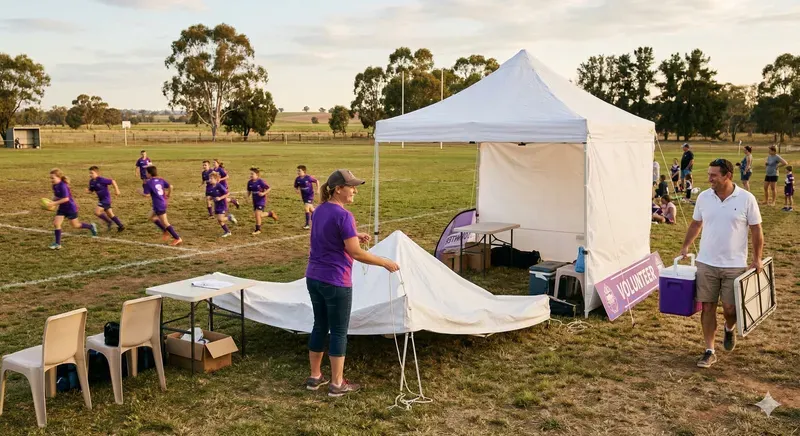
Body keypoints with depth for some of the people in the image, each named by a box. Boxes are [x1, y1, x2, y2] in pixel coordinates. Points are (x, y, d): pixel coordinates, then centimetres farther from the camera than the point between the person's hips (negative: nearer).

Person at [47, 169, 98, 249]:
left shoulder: (63, 186, -26)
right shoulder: (54, 186, 0)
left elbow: (66, 199, -30)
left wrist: (54, 203, -30)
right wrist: (52, 201, -7)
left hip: (70, 208, -8)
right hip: (62, 208, 8)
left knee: (75, 225, 7)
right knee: (56, 223, -4)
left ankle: (91, 227, 33)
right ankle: (57, 243, 1)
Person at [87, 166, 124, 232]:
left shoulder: (101, 180, -21)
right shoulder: (91, 182, 2)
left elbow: (112, 181, -15)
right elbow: (91, 190, 11)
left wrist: (116, 190, -14)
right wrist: (87, 190, -12)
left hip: (106, 199, -9)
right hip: (101, 199, 9)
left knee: (97, 212, -17)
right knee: (110, 214, 14)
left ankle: (109, 222, 2)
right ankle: (121, 226, 24)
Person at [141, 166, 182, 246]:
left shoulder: (148, 183, -12)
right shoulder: (161, 180, 8)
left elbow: (146, 194, -11)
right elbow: (170, 187, 2)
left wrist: (140, 192, 9)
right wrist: (168, 196, 15)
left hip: (158, 205, -9)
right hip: (163, 203, 9)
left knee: (165, 223, -1)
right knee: (152, 217, 25)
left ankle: (177, 238, 0)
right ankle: (166, 232, 21)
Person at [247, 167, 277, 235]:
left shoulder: (260, 182, -17)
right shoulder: (249, 182, 1)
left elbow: (269, 188, -12)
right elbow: (249, 191, 15)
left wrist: (263, 193, -25)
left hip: (261, 200, -7)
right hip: (255, 201, 7)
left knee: (257, 214, -13)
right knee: (256, 215, 11)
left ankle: (258, 230, 0)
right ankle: (270, 213, 35)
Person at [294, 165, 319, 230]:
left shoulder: (308, 178, -20)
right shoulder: (297, 179, -7)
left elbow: (317, 181, -6)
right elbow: (296, 187, 6)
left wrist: (317, 190, -7)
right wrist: (297, 190, -15)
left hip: (310, 195, -6)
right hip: (304, 196, 6)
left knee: (306, 208, -18)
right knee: (310, 209, 19)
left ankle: (307, 224, -9)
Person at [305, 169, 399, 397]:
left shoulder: (319, 211, 7)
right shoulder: (343, 216, -19)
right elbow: (356, 253, -20)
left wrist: (354, 236, 10)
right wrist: (385, 263, -11)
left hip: (314, 279, 8)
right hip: (336, 283, -8)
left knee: (319, 327, 18)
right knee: (339, 332, 4)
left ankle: (314, 377, 28)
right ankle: (337, 384, 14)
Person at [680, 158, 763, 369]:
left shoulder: (746, 199, -7)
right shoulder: (703, 197, 1)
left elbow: (756, 230, -2)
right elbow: (695, 224, 13)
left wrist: (757, 259, -5)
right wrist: (685, 247, 8)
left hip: (735, 265, -2)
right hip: (706, 263, 2)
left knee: (730, 308, 0)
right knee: (708, 307, 4)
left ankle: (729, 329, 36)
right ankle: (710, 351, 15)